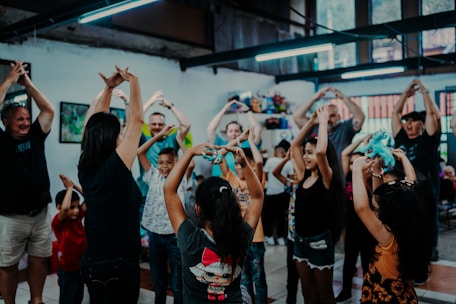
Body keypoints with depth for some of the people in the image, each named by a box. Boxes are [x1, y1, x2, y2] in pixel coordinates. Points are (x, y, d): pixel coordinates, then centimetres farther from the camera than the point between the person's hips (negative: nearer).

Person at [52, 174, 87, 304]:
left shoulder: (77, 217, -3)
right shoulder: (58, 223, -20)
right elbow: (64, 208, -41)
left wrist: (74, 185, -15)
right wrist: (69, 187, -28)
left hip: (81, 267, 6)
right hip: (67, 270, -6)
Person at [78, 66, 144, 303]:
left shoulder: (85, 168, -1)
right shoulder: (115, 167, -19)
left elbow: (94, 124, 10)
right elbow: (136, 120, -14)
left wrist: (109, 88, 11)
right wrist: (133, 81, -3)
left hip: (91, 262, 7)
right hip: (119, 264, -7)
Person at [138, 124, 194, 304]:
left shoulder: (181, 180, -2)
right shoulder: (154, 177, 6)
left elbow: (191, 164, -22)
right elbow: (140, 152, 2)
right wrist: (160, 135, -2)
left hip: (174, 236, -3)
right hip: (155, 236, 3)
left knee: (177, 283, 5)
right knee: (158, 281, 17)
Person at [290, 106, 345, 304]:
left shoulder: (327, 178, -13)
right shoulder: (304, 176, 4)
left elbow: (321, 151, -32)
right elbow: (294, 145, 9)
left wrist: (323, 121, -20)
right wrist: (312, 121, 4)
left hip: (319, 240, -7)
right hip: (300, 239, 7)